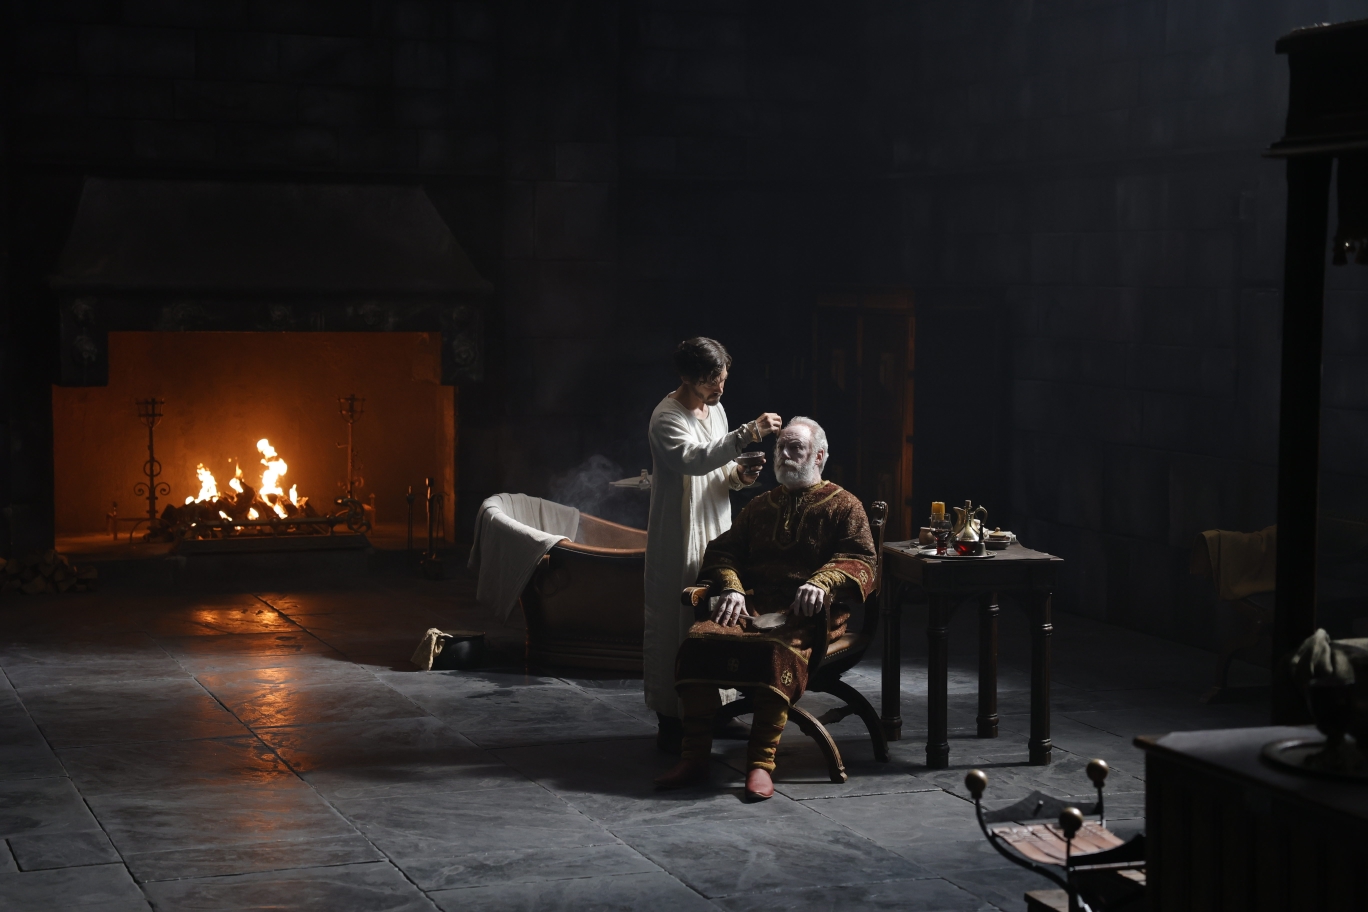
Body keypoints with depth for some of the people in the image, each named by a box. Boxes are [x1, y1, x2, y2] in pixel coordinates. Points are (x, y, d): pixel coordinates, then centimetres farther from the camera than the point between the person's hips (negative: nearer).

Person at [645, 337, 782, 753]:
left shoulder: (715, 410, 12)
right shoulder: (667, 419, -15)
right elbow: (695, 459, -33)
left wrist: (739, 476, 0)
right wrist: (747, 434, -36)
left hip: (716, 530, 8)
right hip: (679, 538, -8)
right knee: (673, 625, -4)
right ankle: (670, 722, 0)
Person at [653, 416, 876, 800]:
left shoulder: (842, 505, 13)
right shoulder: (760, 506, 29)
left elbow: (860, 560, 0)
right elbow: (723, 550, 21)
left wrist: (822, 583, -21)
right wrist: (731, 587, -2)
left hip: (805, 613, -4)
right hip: (752, 604, 4)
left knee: (778, 648, -39)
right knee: (699, 638, -26)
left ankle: (761, 763, -37)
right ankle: (695, 757, -24)